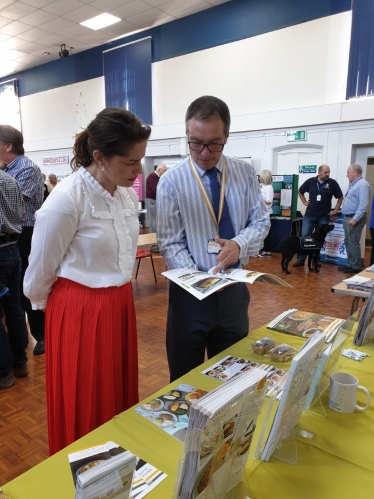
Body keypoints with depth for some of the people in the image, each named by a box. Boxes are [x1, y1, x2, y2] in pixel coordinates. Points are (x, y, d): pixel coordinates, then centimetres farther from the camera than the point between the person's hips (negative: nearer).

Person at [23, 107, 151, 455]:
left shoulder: (127, 194, 0)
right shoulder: (66, 199, -23)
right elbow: (40, 271, -10)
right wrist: (49, 307, 7)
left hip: (120, 305, 7)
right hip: (79, 312, -7)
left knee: (120, 395, 23)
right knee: (85, 407, 13)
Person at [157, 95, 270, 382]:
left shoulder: (245, 173, 0)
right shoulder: (171, 182, -10)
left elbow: (261, 221, 4)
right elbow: (171, 244, -11)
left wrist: (240, 244, -18)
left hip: (234, 289, 3)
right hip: (190, 292, -2)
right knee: (185, 379, 15)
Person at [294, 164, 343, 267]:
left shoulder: (332, 183, -4)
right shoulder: (310, 181, -2)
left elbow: (340, 197, 6)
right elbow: (300, 192, 15)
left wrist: (335, 210, 2)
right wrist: (304, 202, 7)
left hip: (324, 216, 0)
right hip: (309, 215, 0)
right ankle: (300, 259, 6)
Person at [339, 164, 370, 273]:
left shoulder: (362, 185, -15)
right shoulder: (353, 184, 17)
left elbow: (363, 204, -23)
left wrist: (355, 219, -26)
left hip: (355, 219, -10)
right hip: (348, 218, 10)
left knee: (353, 243, -6)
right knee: (348, 242, 13)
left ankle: (356, 266, 2)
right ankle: (350, 264, 21)